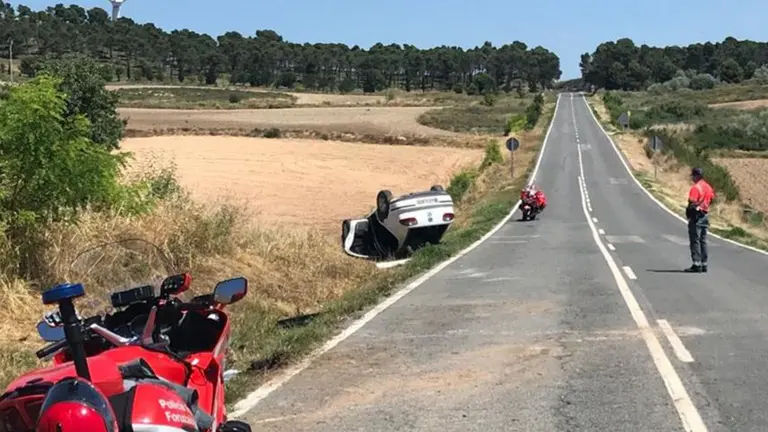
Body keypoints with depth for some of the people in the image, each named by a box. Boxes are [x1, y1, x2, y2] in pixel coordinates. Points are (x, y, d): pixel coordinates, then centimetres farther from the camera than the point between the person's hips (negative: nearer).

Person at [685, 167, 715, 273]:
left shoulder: (695, 188, -16)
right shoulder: (708, 187, 11)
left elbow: (692, 203, -21)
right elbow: (711, 199, 16)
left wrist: (688, 210, -6)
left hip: (696, 216, -8)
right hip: (705, 215, 8)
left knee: (695, 240, -5)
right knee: (703, 240, 12)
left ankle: (696, 264, -8)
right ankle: (704, 264, 14)